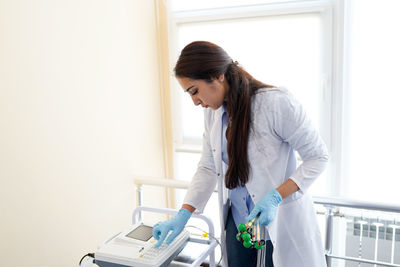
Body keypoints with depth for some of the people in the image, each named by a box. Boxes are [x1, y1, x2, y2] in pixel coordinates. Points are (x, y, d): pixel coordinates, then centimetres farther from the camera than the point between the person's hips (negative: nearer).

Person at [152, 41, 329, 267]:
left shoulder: (277, 102, -22)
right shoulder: (213, 112, -1)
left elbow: (318, 157, -14)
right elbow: (208, 168, 4)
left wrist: (275, 197, -25)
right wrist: (183, 215, -5)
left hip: (280, 221, -5)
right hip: (237, 220, 5)